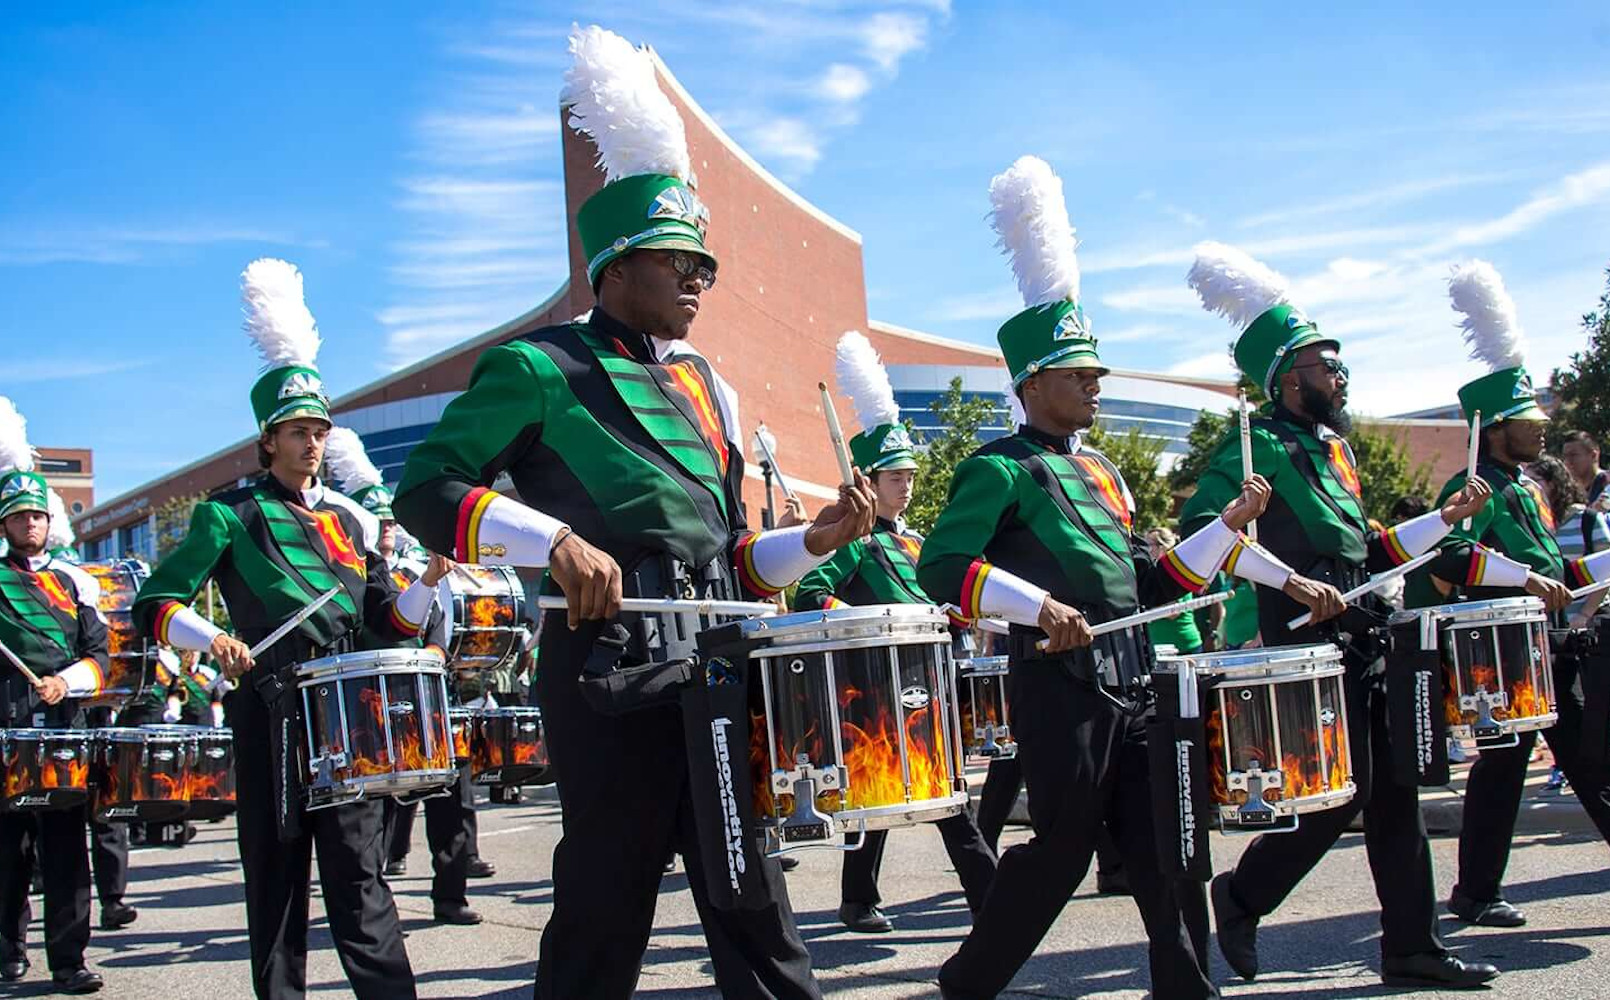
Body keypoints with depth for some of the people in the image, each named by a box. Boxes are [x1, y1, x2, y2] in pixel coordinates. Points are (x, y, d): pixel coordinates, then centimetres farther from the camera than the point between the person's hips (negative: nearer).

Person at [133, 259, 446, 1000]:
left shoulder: (349, 520, 15)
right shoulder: (231, 517, 2)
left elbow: (385, 622, 15)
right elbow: (154, 605, -3)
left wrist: (428, 584, -4)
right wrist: (210, 638, -22)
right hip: (271, 715, -3)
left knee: (358, 870, 1)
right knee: (277, 874, 5)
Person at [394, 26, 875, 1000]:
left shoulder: (708, 390, 18)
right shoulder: (540, 368, -2)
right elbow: (428, 489, -7)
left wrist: (818, 538, 2)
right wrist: (556, 539, -21)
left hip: (719, 666, 6)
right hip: (611, 671, -6)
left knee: (754, 898, 10)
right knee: (609, 902, 2)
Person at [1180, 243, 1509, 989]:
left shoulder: (1333, 448, 17)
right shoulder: (1259, 448, -10)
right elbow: (1199, 528, -21)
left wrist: (1445, 517, 16)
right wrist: (1291, 579, -28)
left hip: (1363, 645, 9)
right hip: (1311, 646, -9)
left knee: (1394, 792, 8)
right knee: (1341, 793, -6)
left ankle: (1411, 949, 16)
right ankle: (1242, 896, 14)